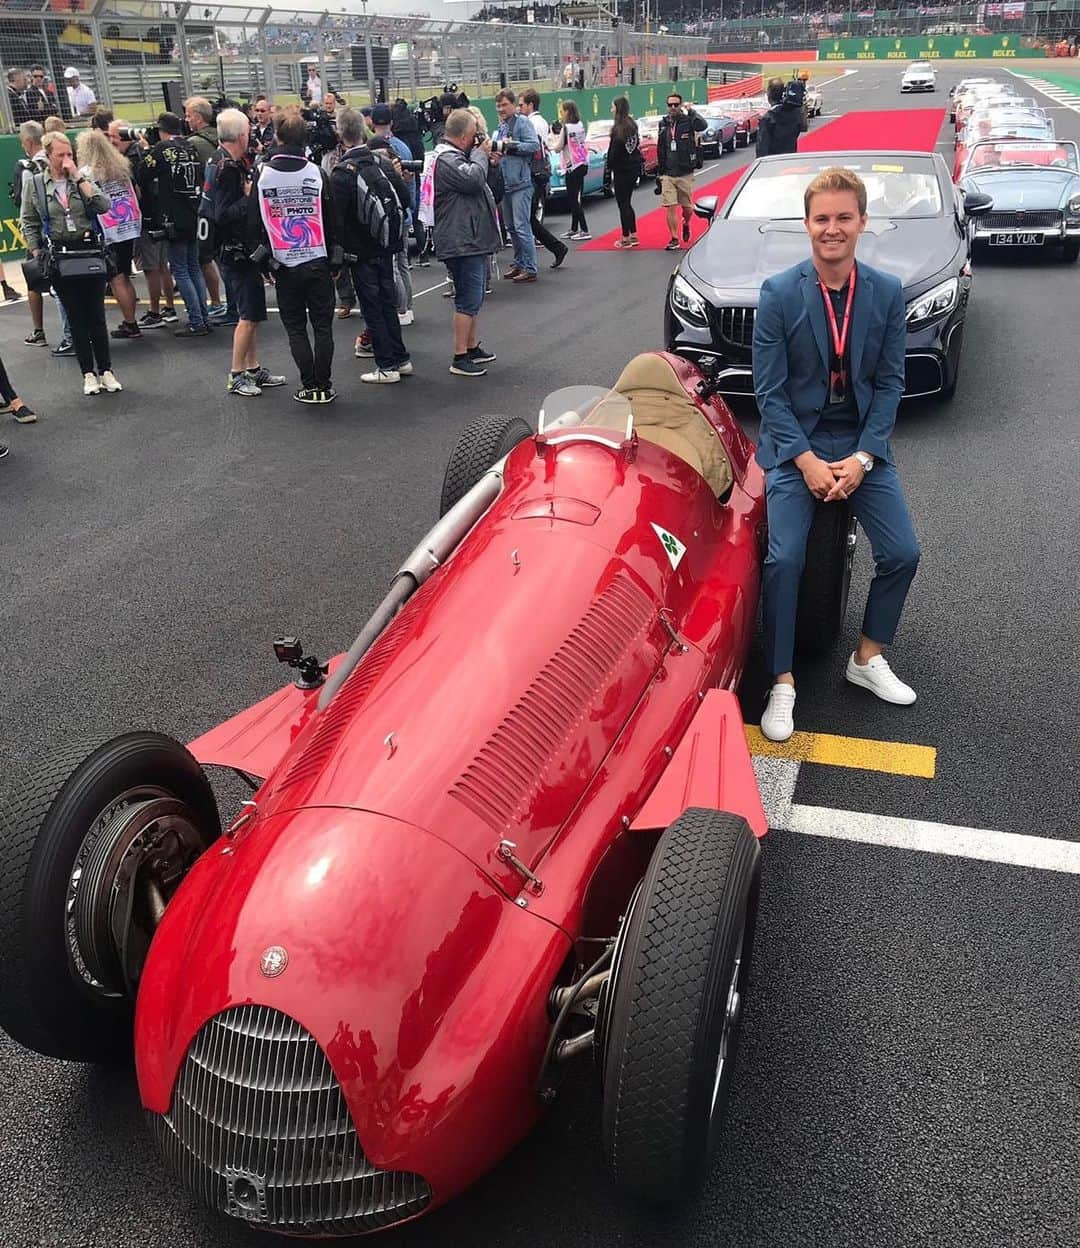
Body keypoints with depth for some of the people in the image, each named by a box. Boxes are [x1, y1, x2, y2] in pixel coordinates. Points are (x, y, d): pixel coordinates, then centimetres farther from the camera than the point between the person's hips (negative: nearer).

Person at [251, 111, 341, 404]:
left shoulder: (262, 175, -3)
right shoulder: (316, 173, -5)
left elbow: (256, 222, 2)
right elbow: (333, 219, -1)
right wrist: (336, 259, 8)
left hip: (283, 266, 0)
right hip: (318, 262, 0)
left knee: (295, 329, 8)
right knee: (322, 326, 6)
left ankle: (309, 387, 5)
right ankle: (324, 387, 6)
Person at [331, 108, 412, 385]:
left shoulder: (341, 173, -16)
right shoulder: (383, 164, 0)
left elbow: (335, 216, -16)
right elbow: (405, 200, 5)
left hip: (361, 252, -5)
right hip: (386, 247, 5)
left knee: (372, 307, 2)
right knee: (388, 302, 15)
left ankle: (387, 366, 4)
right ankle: (401, 359, 20)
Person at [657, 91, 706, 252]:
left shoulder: (688, 121, -4)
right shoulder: (663, 124, 8)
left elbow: (703, 125, -26)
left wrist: (691, 111, -25)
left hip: (685, 173, -2)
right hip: (667, 174, 2)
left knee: (687, 207, 8)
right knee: (670, 207, -5)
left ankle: (686, 224, 40)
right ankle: (674, 239, 1)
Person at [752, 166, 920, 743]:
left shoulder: (888, 292, -1)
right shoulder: (778, 293, -9)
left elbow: (890, 382, 0)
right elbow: (769, 390, -9)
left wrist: (861, 458, -11)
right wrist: (807, 461, -17)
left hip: (863, 443, 3)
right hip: (794, 442, -3)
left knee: (902, 553, -8)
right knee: (784, 559, -19)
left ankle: (867, 659, 16)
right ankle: (782, 684, -4)